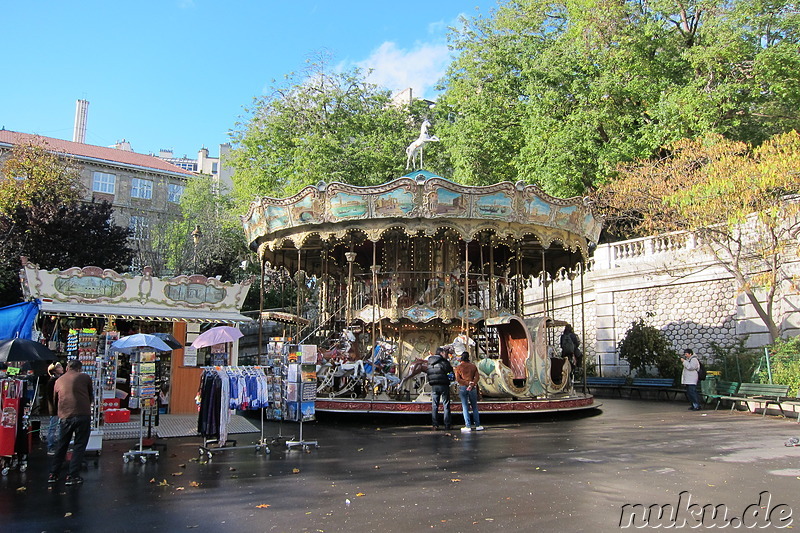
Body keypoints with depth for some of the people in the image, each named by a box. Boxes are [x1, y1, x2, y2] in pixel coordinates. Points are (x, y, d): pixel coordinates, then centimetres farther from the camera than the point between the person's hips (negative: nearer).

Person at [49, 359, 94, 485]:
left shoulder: (58, 381, 13)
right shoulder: (85, 377, 3)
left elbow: (55, 400, 22)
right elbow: (91, 396, 13)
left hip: (65, 417, 3)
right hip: (83, 415, -3)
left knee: (61, 446, 18)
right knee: (79, 446, 5)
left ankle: (53, 474, 23)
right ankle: (72, 476, 4)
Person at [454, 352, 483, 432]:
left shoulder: (458, 368, 1)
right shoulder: (473, 366, 6)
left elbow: (458, 379, -8)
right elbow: (476, 377, -5)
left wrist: (467, 383, -10)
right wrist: (471, 385, -13)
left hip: (463, 387, -1)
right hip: (473, 388, 2)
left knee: (465, 407, 2)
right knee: (474, 407, 11)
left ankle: (468, 426, -1)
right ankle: (477, 425, 10)